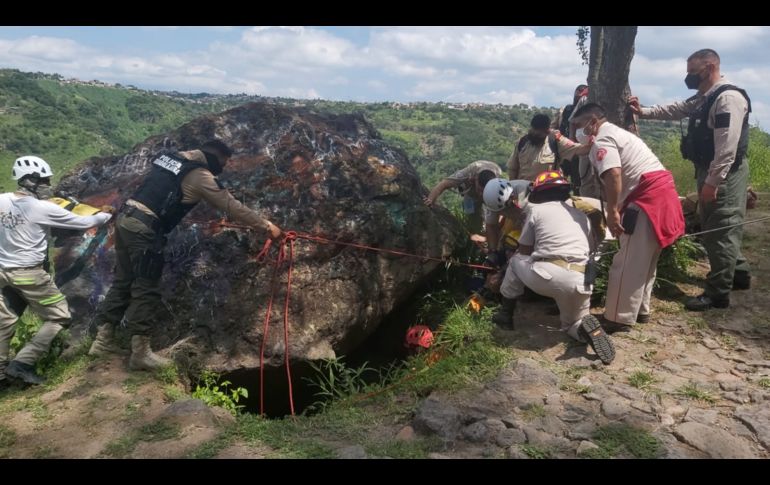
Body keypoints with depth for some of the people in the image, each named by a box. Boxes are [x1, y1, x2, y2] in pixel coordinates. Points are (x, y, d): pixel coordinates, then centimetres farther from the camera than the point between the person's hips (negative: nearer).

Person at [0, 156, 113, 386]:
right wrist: (105, 214, 8)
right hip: (29, 274, -7)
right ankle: (22, 363, 0)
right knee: (59, 317, 6)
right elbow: (84, 223, -10)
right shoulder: (43, 208, -16)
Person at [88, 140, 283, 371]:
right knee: (147, 290, -3)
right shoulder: (200, 175, -6)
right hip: (144, 228, -9)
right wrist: (266, 226, 1)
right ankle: (140, 353, 2)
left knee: (123, 281, 16)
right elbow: (232, 207, -5)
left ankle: (103, 341, 22)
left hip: (125, 218, 9)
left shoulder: (172, 158, 18)